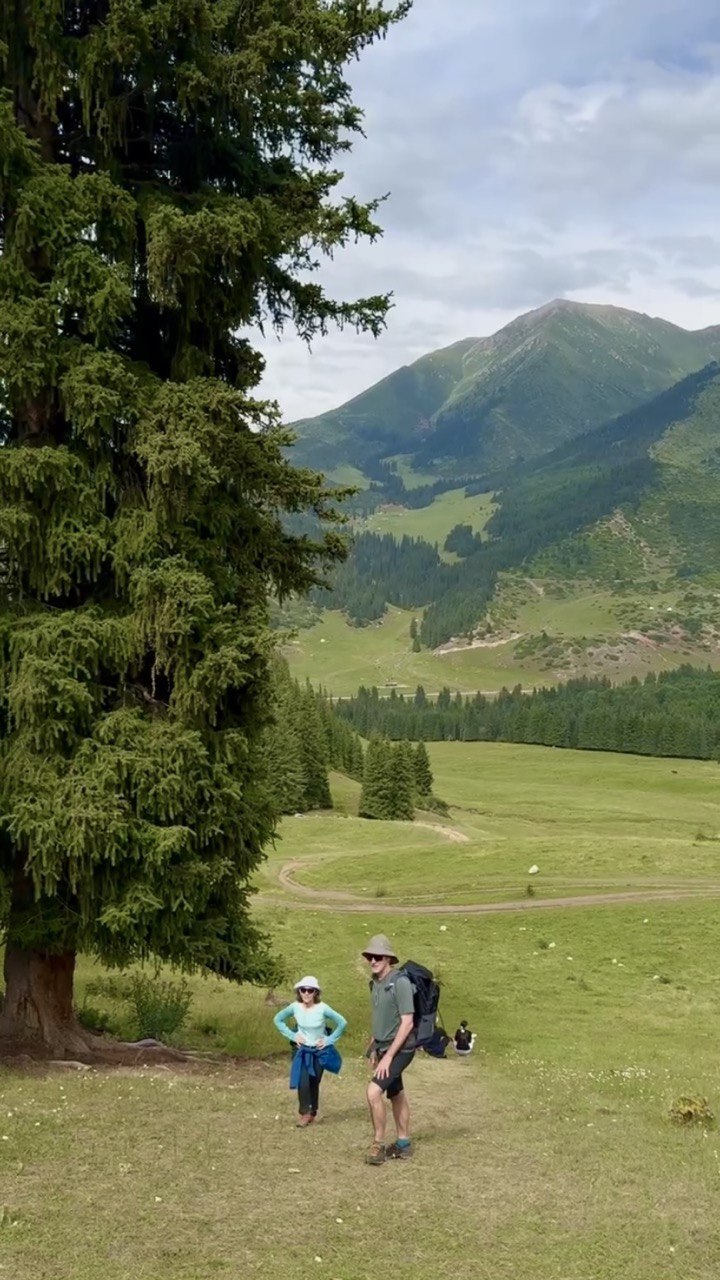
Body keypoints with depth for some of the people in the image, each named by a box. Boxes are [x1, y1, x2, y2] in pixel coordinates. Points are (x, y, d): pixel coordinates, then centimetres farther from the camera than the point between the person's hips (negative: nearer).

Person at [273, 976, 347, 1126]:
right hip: (302, 1050, 1)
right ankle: (304, 1112, 4)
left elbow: (342, 1023, -13)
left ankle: (312, 1112, 28)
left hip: (319, 1050, -1)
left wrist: (329, 1040, -11)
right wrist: (292, 1035, -7)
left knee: (314, 1083, 7)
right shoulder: (295, 1007, -15)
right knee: (303, 1082, -14)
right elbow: (277, 1019, 0)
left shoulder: (322, 1008, -22)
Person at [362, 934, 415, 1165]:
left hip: (399, 1049, -8)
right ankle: (403, 1145, 28)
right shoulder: (375, 983, 7)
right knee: (396, 1095, 16)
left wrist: (388, 1056, -21)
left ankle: (378, 1144, -6)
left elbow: (407, 1023, -21)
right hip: (384, 1048, 9)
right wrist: (374, 1048, 16)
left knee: (373, 1091, -19)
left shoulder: (400, 982, -19)